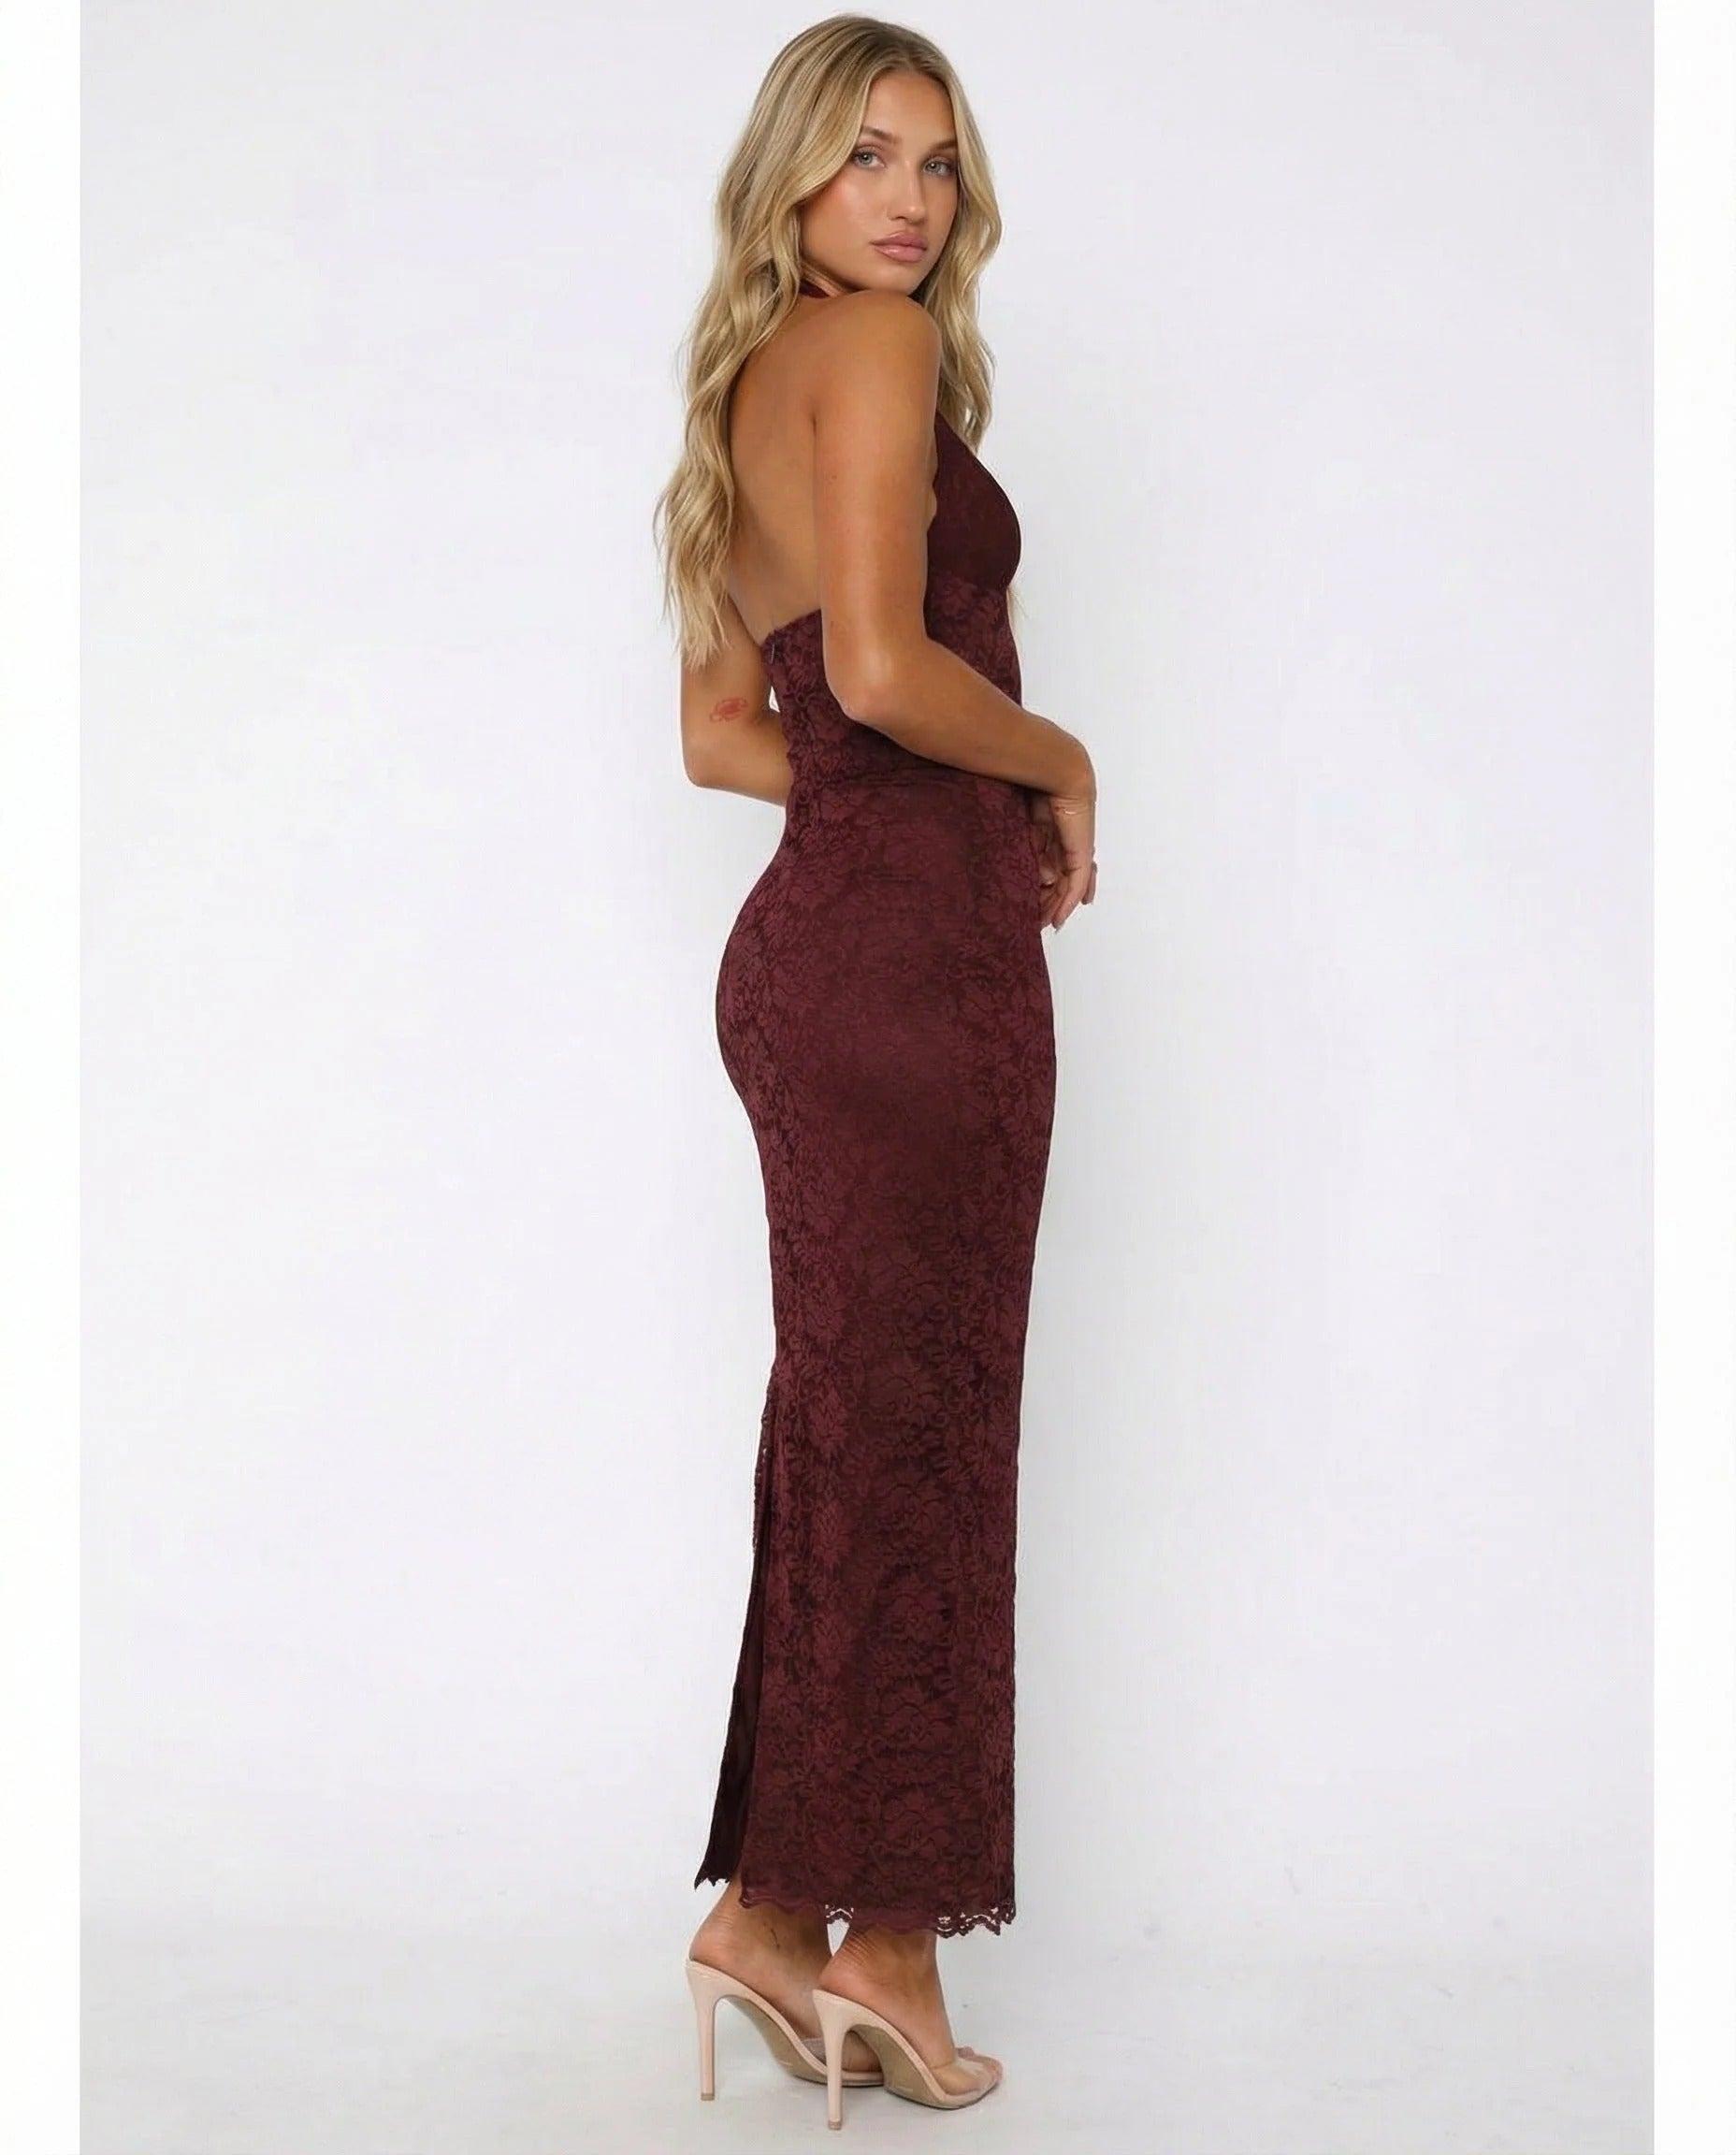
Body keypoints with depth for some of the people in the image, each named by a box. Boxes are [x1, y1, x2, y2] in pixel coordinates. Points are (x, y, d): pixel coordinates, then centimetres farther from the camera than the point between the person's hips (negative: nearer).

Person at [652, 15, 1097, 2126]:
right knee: (918, 1434, -1)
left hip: (816, 933, 9)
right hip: (918, 944, -9)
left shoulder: (751, 382, 21)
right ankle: (883, 1928, 11)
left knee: (844, 1428, 12)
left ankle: (777, 1902, 20)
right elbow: (884, 663, -20)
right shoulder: (877, 346, -6)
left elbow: (726, 731, 19)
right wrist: (1058, 760, -4)